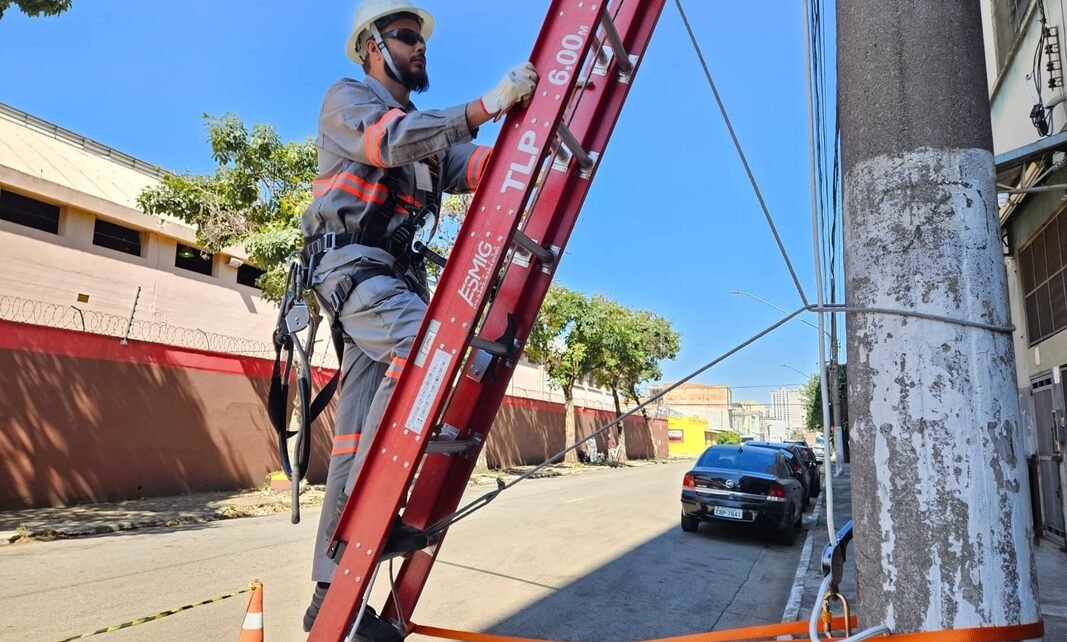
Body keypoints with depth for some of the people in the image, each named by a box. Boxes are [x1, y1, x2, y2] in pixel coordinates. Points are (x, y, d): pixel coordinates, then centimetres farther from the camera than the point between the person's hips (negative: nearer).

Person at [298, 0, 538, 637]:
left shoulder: (427, 128, 28)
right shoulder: (346, 97, 7)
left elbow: (477, 169, 11)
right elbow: (391, 140, -15)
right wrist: (488, 104, -19)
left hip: (398, 273, 7)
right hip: (353, 263, -6)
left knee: (361, 433, 0)